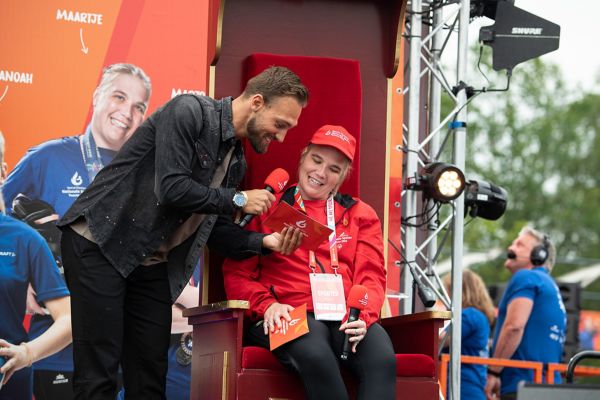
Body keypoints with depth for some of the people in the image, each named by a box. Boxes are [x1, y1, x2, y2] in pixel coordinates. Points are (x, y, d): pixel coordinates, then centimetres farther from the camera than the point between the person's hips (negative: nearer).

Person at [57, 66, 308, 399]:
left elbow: (214, 229, 14)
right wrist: (237, 200, -13)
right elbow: (171, 189, -24)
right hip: (100, 243, -8)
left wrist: (264, 242, -2)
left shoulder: (236, 162, 11)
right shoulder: (190, 112, -14)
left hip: (152, 264, 8)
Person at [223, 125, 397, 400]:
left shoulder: (360, 215, 23)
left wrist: (362, 316, -10)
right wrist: (266, 305, -11)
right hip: (288, 315, -2)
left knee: (382, 360, -34)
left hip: (345, 319, 3)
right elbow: (236, 273, 10)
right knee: (316, 356, -40)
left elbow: (371, 276, 13)